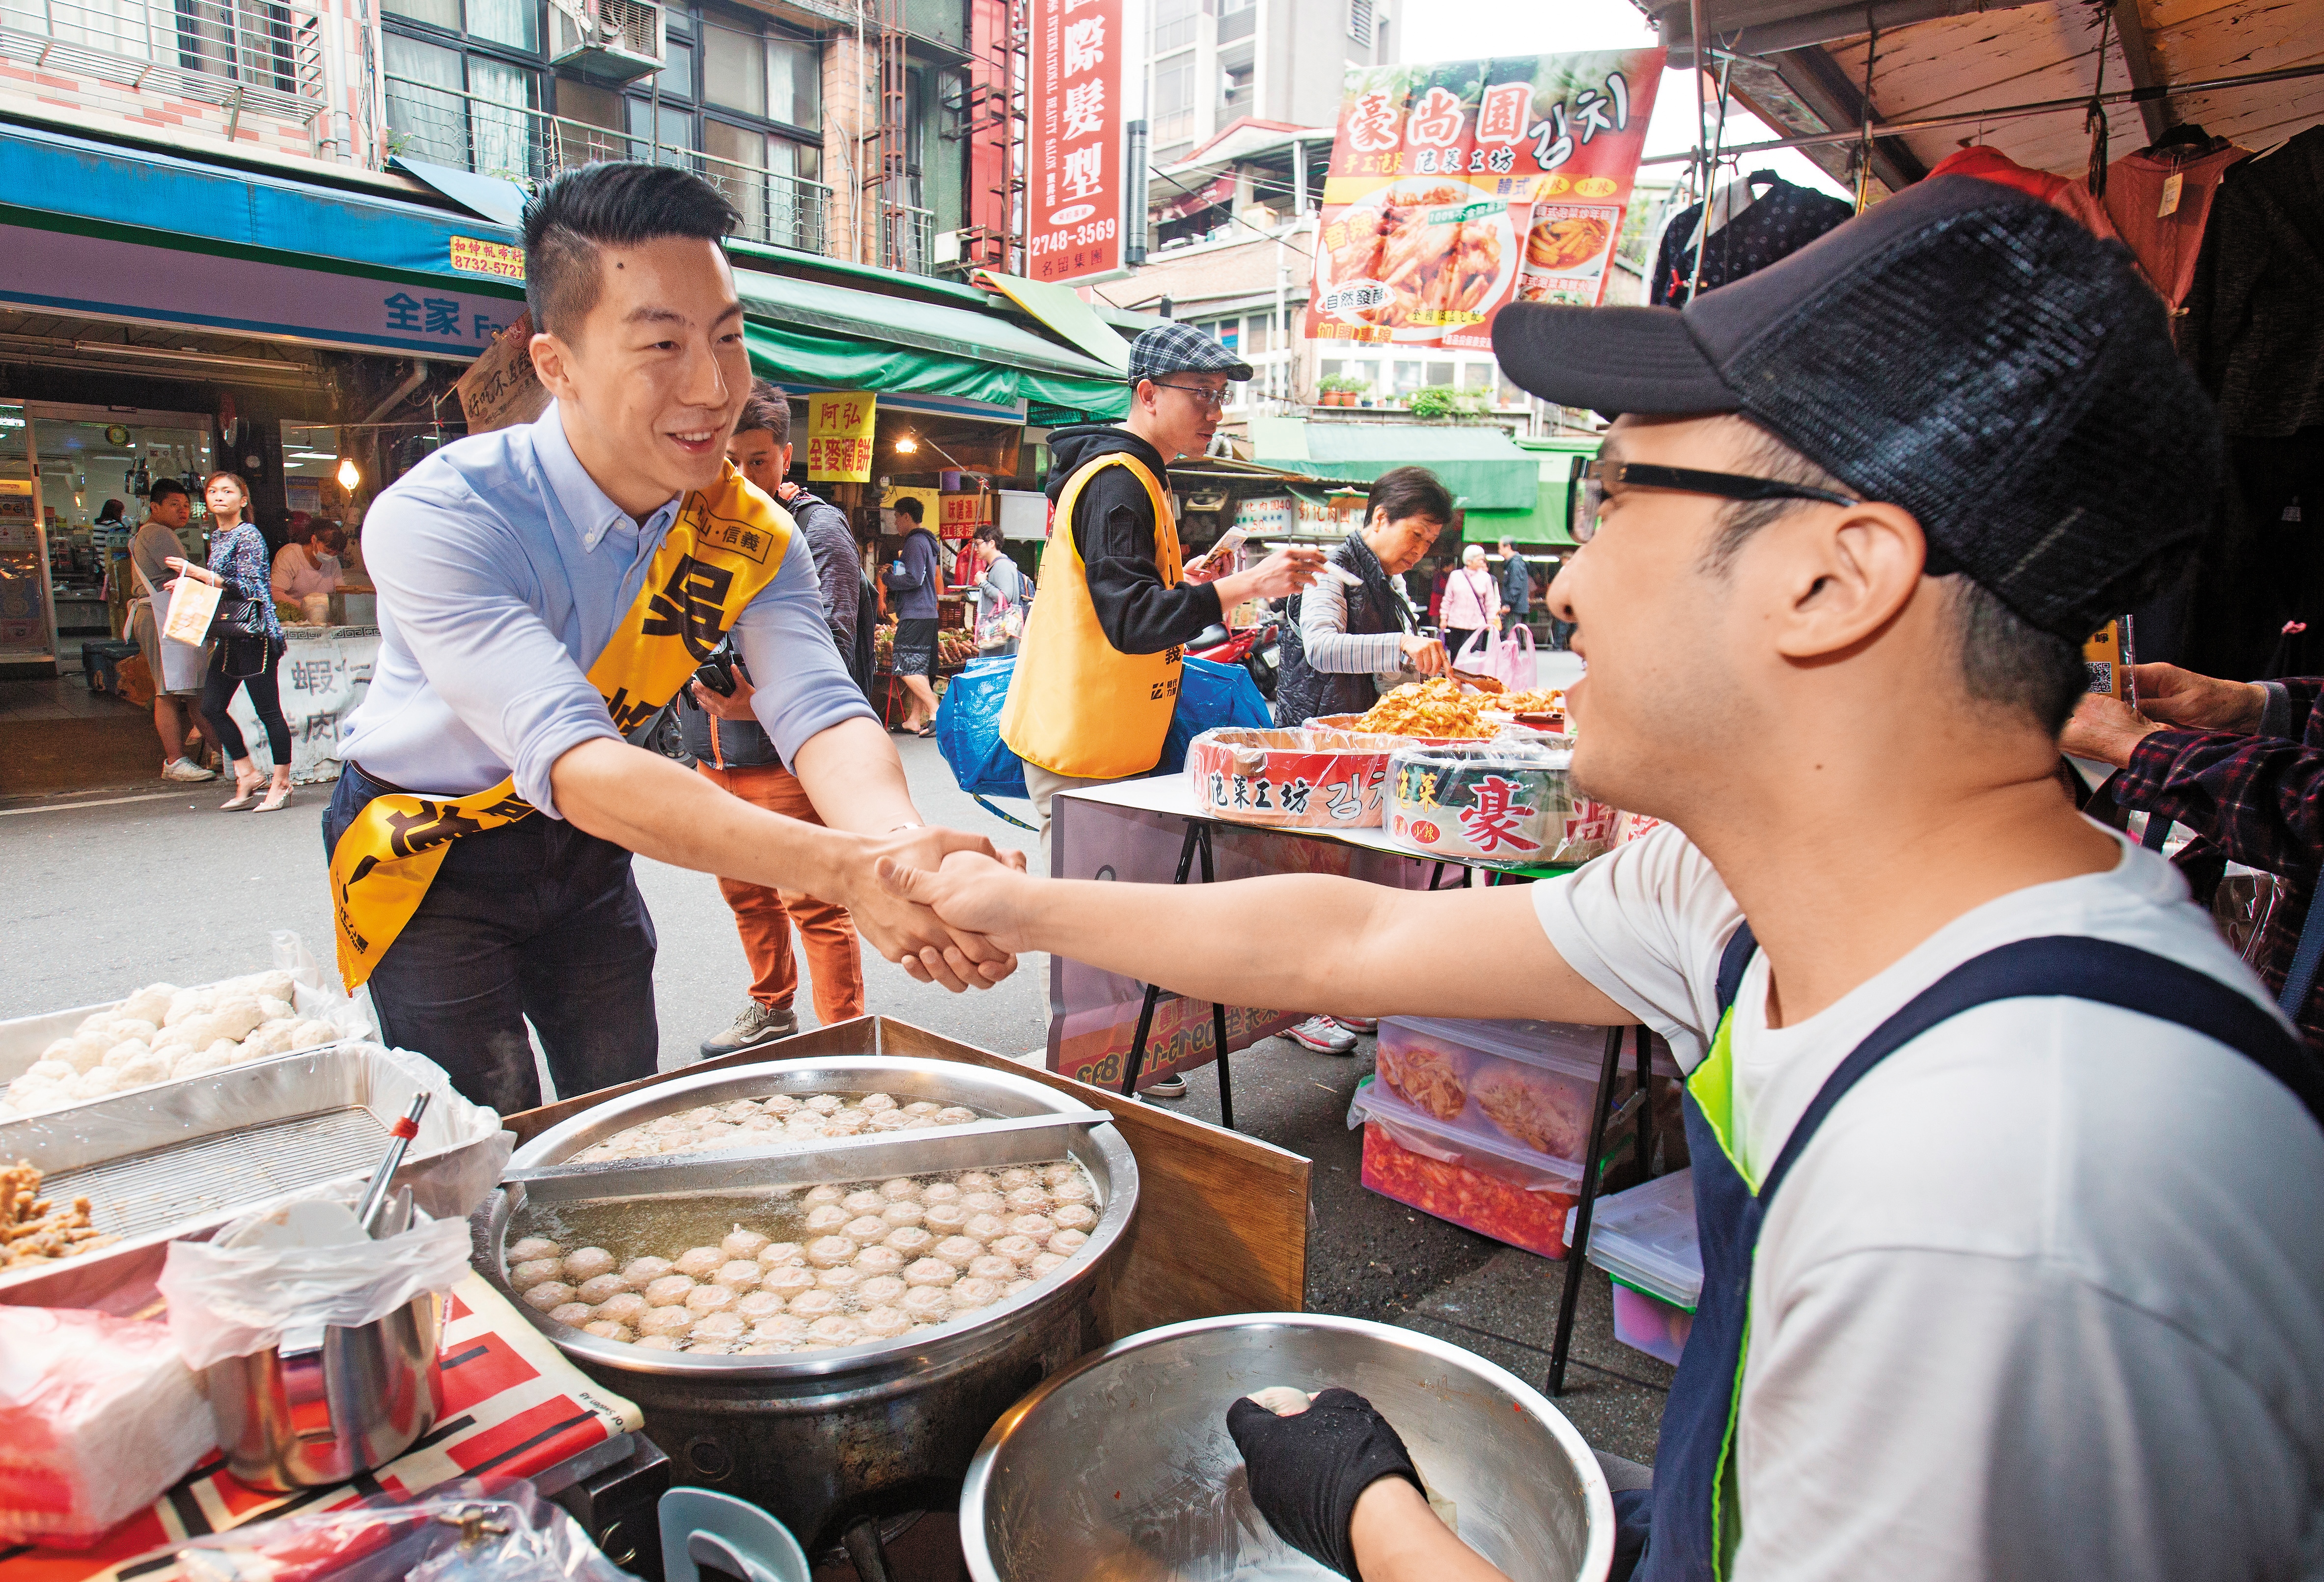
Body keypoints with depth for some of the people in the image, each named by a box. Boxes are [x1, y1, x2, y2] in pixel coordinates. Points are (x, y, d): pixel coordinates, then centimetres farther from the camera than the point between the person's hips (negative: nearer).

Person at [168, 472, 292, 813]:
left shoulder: (249, 535, -7)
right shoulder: (217, 537, 17)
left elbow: (248, 587, -15)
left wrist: (198, 572, -15)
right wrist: (188, 585, 13)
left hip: (255, 632, -9)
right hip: (228, 635, 9)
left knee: (268, 710, -4)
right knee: (212, 707, 6)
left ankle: (281, 784, 2)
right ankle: (247, 775, 15)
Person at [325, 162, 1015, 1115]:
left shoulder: (750, 535, -16)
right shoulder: (434, 521, -32)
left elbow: (819, 710, -30)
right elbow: (571, 760, -44)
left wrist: (901, 848, -54)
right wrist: (842, 870, -58)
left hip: (584, 851, 4)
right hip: (427, 855, -4)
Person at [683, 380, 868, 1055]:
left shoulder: (817, 527, -7)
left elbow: (829, 643, -18)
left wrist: (765, 698, -35)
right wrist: (693, 680, -6)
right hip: (714, 750, 7)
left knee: (813, 903, -6)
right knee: (743, 892, 20)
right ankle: (771, 1009, 39)